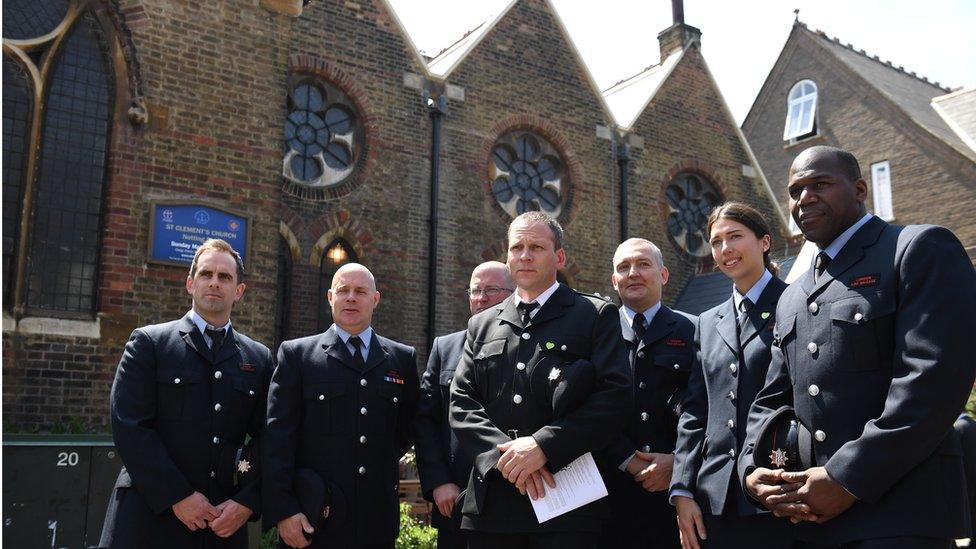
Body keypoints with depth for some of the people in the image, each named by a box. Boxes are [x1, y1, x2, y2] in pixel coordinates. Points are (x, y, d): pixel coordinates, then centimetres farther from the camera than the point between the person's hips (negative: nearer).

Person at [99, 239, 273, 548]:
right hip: (150, 517, -2)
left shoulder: (259, 359, 8)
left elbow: (266, 438, 5)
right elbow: (128, 426, -8)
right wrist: (178, 496, -13)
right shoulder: (149, 343, 1)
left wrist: (248, 502, -8)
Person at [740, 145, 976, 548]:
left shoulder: (920, 249, -4)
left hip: (900, 513, -6)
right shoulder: (791, 301, 18)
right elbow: (772, 400, 17)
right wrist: (752, 469, -2)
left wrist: (849, 477, -18)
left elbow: (936, 375, -16)